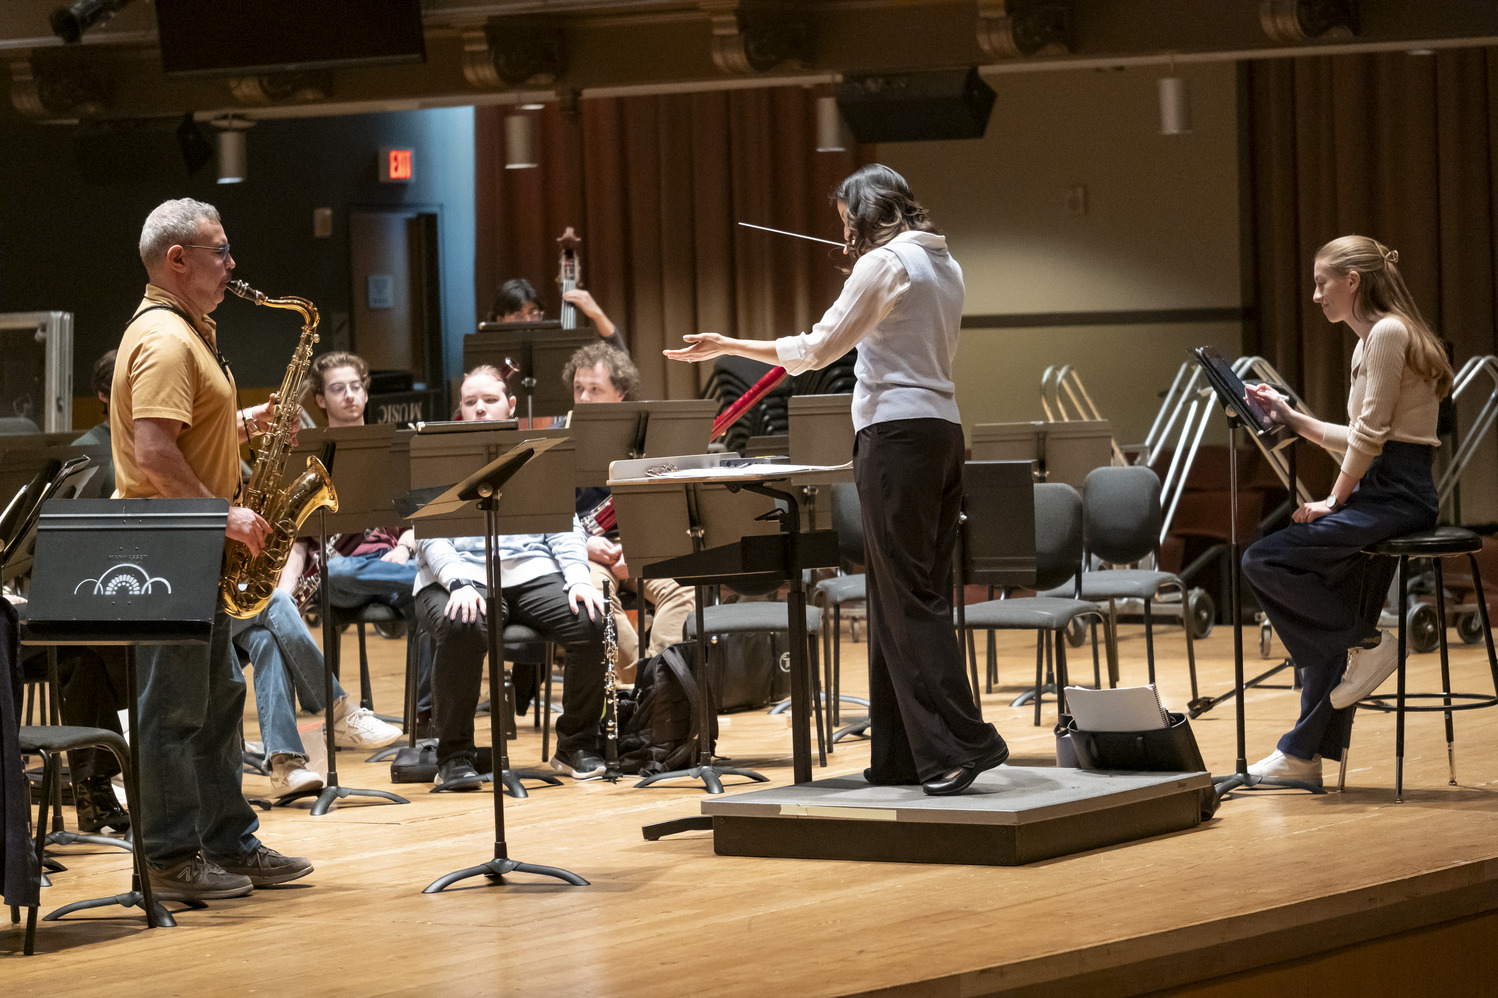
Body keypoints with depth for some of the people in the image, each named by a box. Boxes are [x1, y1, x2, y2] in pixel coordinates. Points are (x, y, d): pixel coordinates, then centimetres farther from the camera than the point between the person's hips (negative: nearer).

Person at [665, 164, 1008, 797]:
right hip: (942, 430, 9)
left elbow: (816, 350, -10)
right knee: (912, 598, 10)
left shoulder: (884, 264, -9)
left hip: (898, 433, -9)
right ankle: (905, 756, 11)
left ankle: (962, 743, -15)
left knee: (907, 598, -9)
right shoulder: (944, 265, 17)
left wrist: (727, 347, -3)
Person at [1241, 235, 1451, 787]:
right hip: (1382, 495, 10)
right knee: (1333, 623, 9)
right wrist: (1292, 419, 17)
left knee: (1265, 561, -17)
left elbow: (1370, 435, -17)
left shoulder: (1388, 332, -11)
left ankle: (1367, 644, -7)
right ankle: (1305, 754, 12)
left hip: (1396, 494, -10)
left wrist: (1333, 500, -11)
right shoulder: (1373, 338, 20)